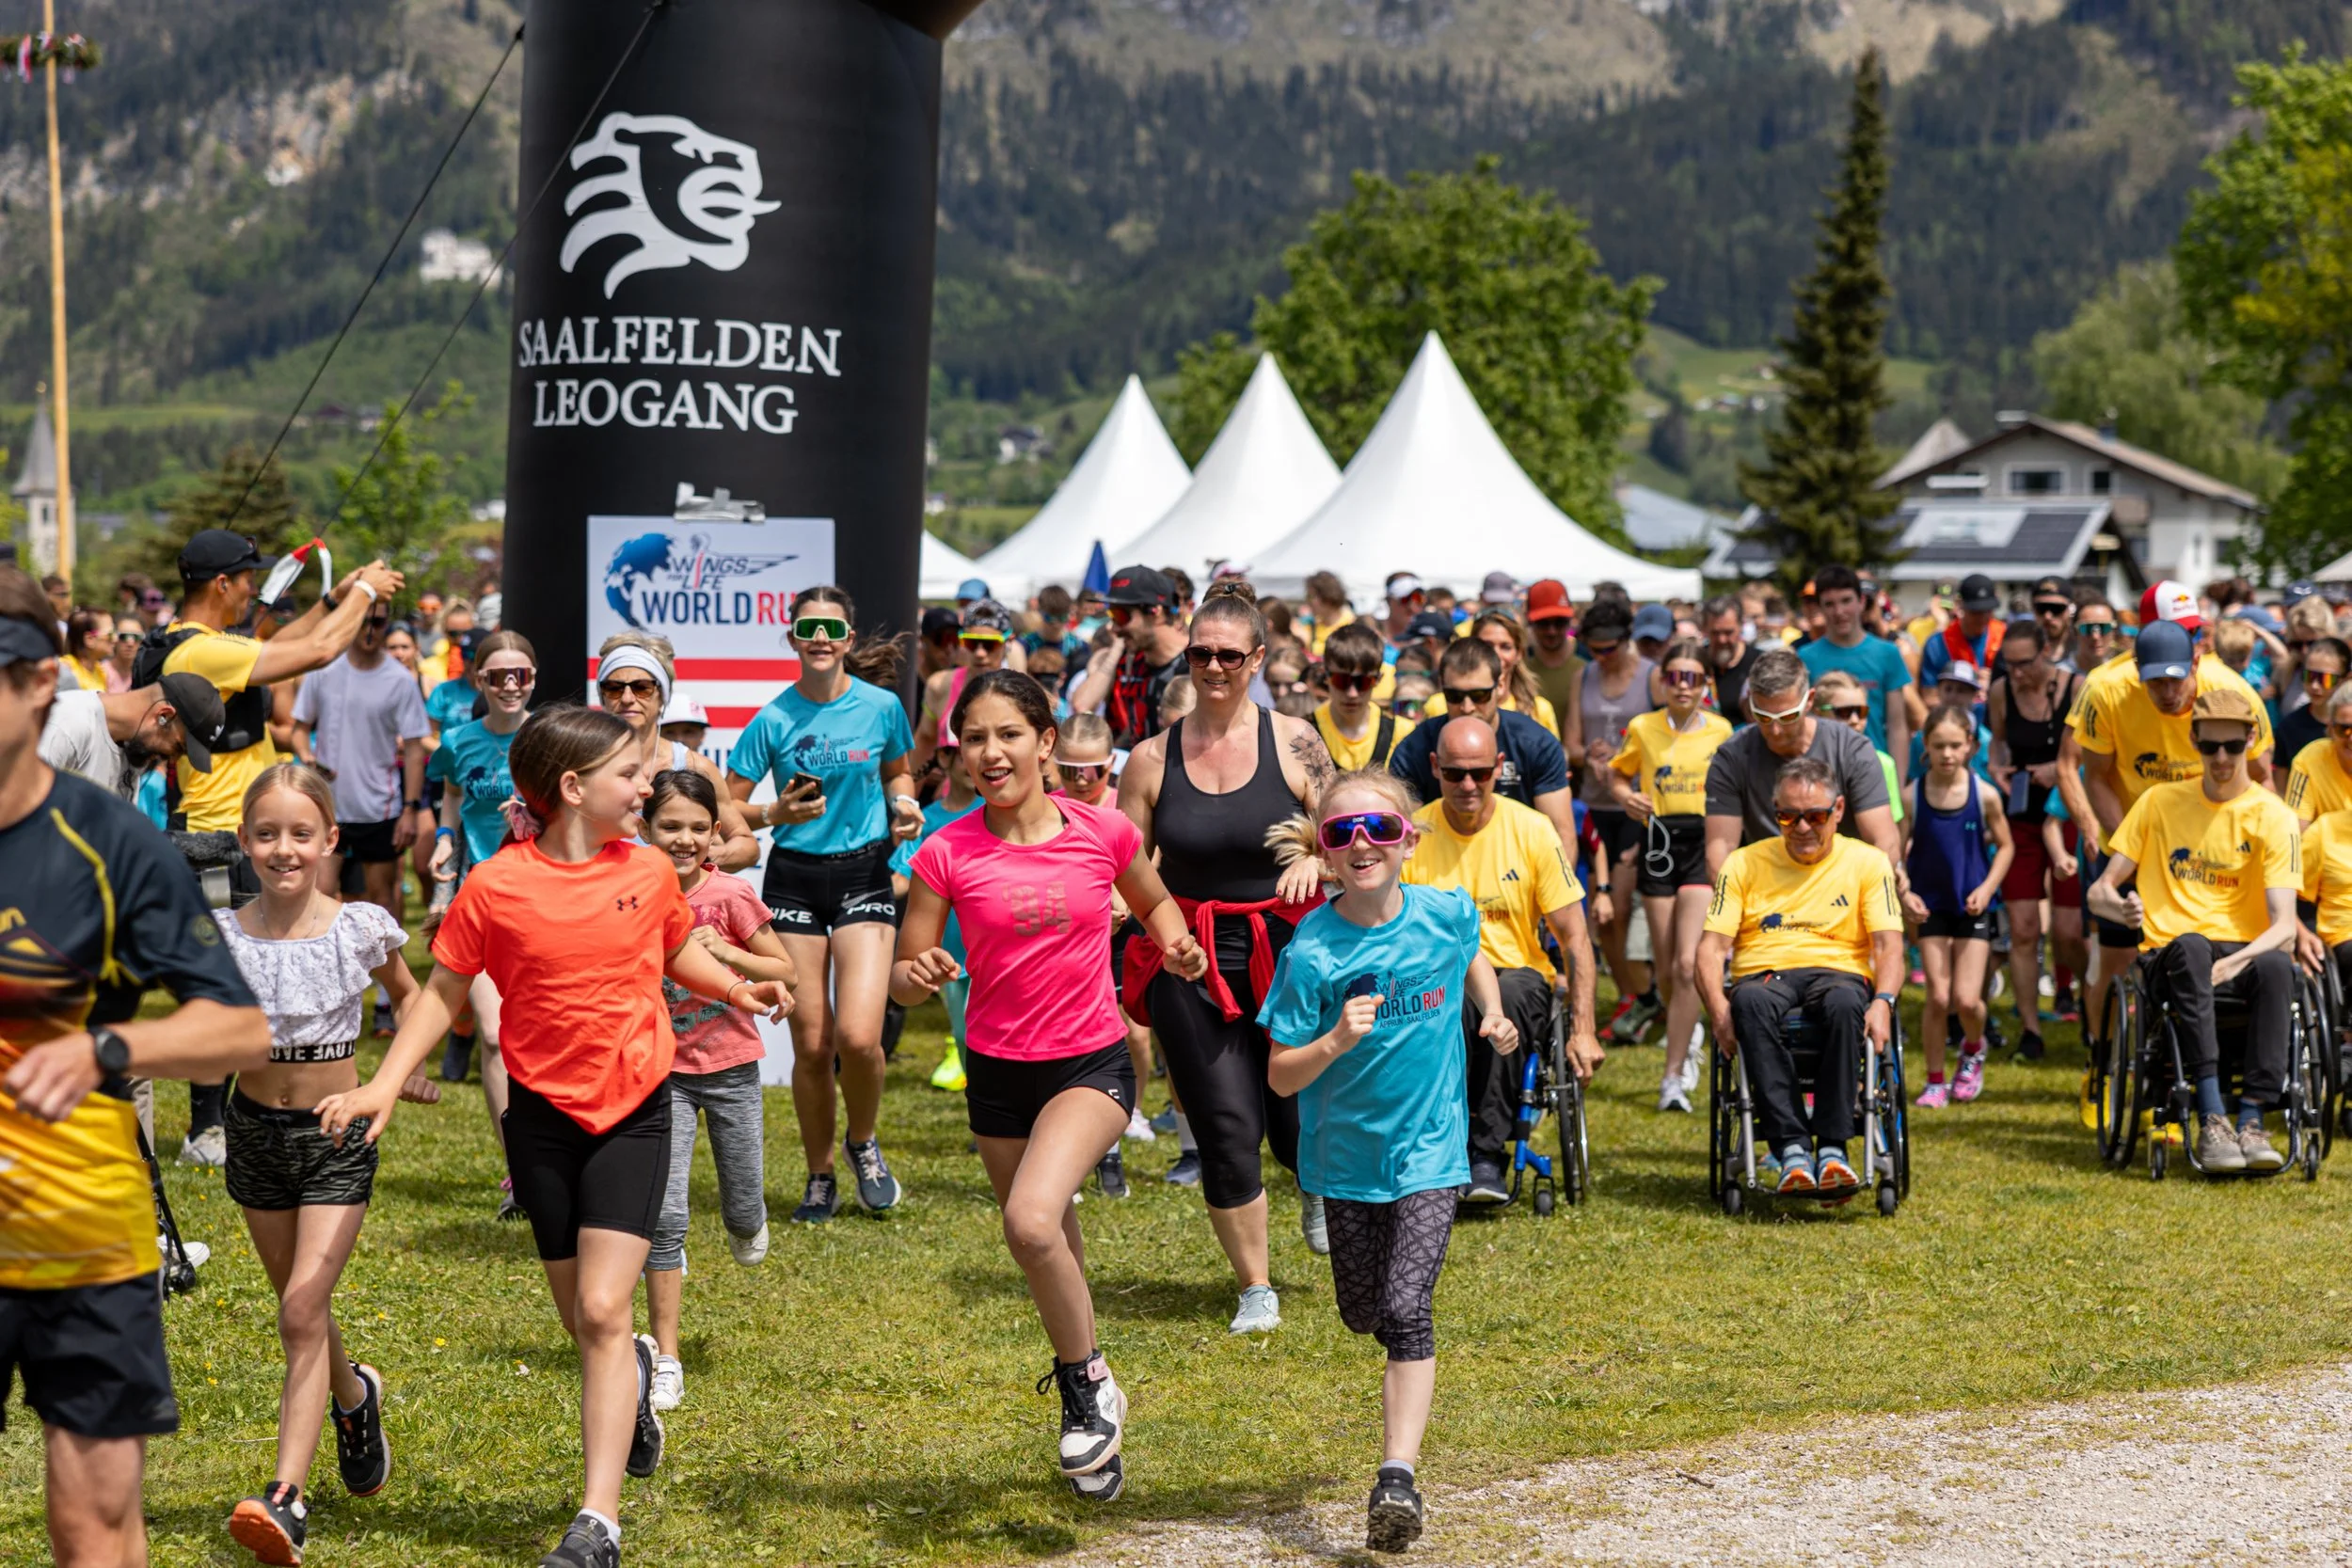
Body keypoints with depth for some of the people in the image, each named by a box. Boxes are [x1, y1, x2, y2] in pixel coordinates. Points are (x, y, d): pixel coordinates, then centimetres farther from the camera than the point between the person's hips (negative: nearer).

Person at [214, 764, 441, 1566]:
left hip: (338, 1136, -3)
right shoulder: (224, 935, -4)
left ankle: (286, 1500, -17)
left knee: (303, 1310, -15)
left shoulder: (360, 928, -8)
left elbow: (409, 994, 12)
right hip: (256, 1130, 3)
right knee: (299, 1309, 17)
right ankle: (356, 1397, 49)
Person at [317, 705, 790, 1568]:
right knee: (584, 1322, 10)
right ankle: (635, 1373, 48)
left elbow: (678, 952, 18)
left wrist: (742, 988, 0)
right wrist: (384, 1084, -11)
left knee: (603, 1310, -13)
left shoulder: (649, 870, -1)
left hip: (634, 1110, 0)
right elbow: (443, 991, -1)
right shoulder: (495, 887, -9)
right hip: (544, 1114, 0)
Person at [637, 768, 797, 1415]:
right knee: (664, 1215, -8)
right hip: (663, 1070, 0)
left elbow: (785, 972, -5)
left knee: (743, 1212, 10)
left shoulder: (730, 895, -12)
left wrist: (726, 952, -20)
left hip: (731, 1066, 0)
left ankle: (745, 1224, 50)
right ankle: (666, 1361, -1)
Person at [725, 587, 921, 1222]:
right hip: (794, 879, 0)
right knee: (811, 1044, 1)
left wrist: (903, 804, -3)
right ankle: (820, 1178, 20)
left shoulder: (882, 706, -2)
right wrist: (777, 812, -17)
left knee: (858, 1036, -15)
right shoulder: (774, 720, -4)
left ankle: (864, 1142, 15)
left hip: (864, 876, 0)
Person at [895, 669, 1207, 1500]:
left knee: (1032, 1220, -27)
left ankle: (1086, 1381, -3)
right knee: (1051, 1257, 15)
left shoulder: (1103, 831, -7)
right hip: (998, 1073, 2)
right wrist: (920, 975, -26)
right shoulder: (947, 855, -8)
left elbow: (1154, 902, 14)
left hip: (1092, 1064, -2)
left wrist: (1176, 946, -7)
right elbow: (901, 976, -3)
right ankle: (1091, 1409, 38)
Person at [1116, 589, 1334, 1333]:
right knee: (1227, 1131, -3)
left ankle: (1320, 1185, 44)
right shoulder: (1153, 759, 2)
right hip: (1190, 964, 1)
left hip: (1286, 953, 0)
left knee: (1300, 1126, 4)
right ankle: (1255, 1290, 14)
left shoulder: (1292, 742, -1)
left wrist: (1314, 860, -18)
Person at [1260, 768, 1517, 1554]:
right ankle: (1409, 1369, 52)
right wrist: (1337, 1041, -32)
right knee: (1363, 1313, 15)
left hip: (1429, 1146, -1)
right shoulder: (1311, 951, -16)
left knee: (1406, 1311, -15)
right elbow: (1282, 1077, -14)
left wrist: (1493, 1015, 4)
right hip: (1346, 1154, 1)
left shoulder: (1447, 914, -7)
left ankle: (1398, 1478, -16)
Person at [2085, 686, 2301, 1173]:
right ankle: (2211, 1119, -44)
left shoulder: (2273, 817, 2)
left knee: (2277, 966, -36)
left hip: (2245, 954, 0)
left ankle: (2251, 1121, -38)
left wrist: (2234, 964, -27)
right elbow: (2098, 892, 9)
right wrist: (2120, 906, -16)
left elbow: (2284, 927, -8)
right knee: (2192, 946, -37)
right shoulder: (2159, 802, 9)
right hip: (2170, 956, 0)